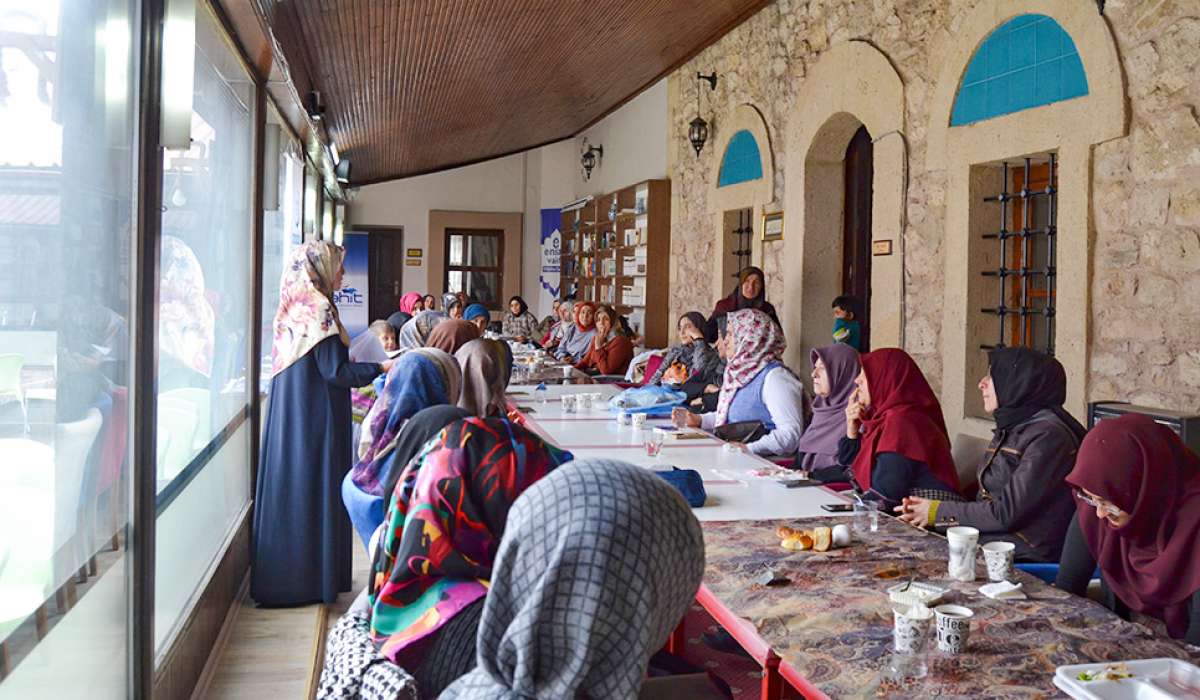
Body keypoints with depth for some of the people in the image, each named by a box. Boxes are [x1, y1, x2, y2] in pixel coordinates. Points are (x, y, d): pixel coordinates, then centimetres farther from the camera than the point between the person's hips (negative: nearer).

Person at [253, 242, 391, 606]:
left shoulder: (293, 309, 10)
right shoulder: (319, 309, -16)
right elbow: (335, 371, -19)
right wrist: (381, 367, -11)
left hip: (289, 417, 9)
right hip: (317, 417, -9)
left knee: (290, 487, 13)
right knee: (315, 489, -1)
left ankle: (279, 575, 22)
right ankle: (310, 578, 7)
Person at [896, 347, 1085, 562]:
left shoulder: (1047, 435, -14)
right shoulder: (1011, 429, 16)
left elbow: (1006, 513, -17)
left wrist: (938, 512, -7)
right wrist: (921, 511, -1)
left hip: (1025, 558, -8)